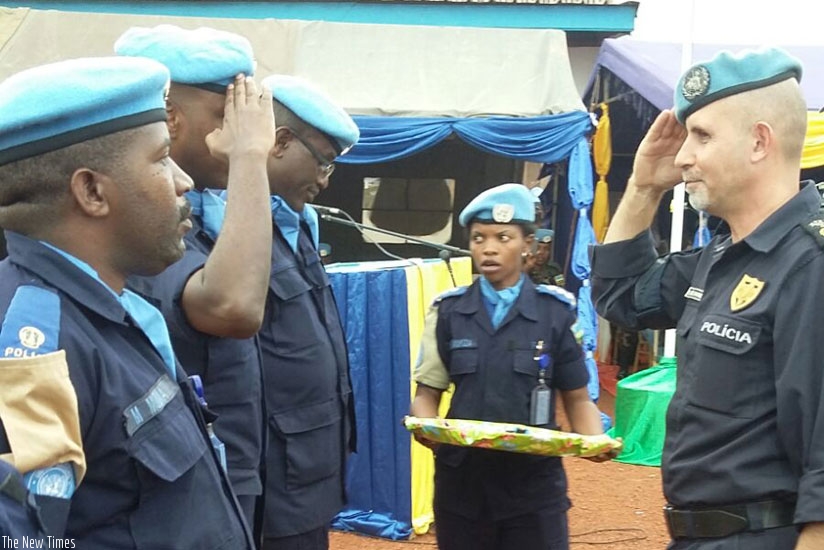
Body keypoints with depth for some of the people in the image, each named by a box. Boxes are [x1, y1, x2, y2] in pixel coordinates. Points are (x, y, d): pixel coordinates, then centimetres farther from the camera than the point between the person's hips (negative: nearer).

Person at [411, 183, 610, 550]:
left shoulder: (556, 311, -1)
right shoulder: (448, 311, 3)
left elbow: (577, 398, 4)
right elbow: (427, 392, 4)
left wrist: (595, 441, -16)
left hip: (534, 482, -1)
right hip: (462, 479, 1)